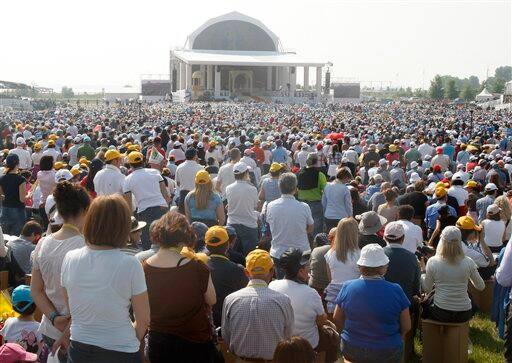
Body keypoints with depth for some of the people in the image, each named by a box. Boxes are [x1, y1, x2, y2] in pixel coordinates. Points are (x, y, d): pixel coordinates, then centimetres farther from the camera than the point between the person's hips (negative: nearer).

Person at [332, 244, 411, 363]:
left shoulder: (347, 287, -11)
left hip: (352, 352, 1)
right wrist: (396, 340, 11)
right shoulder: (395, 290, -17)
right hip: (387, 353, -1)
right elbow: (406, 327, -8)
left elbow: (337, 319, 0)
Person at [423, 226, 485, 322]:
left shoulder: (432, 262, -13)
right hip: (463, 315, 1)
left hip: (441, 313, -1)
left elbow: (427, 289, -1)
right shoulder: (468, 262, -11)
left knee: (425, 304, 34)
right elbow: (481, 287, 3)